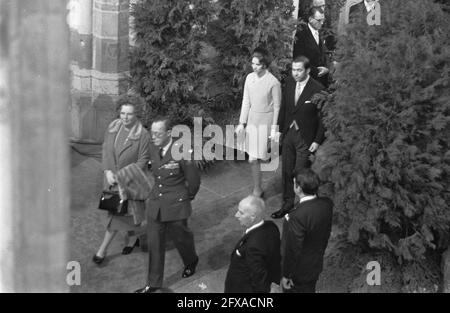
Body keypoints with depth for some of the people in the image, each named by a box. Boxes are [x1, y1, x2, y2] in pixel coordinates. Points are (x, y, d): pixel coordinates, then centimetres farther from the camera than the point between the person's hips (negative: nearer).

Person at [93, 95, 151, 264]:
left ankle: (102, 249, 18)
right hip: (111, 176, 5)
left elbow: (143, 161, -14)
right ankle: (132, 237, 41)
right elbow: (105, 150, 3)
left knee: (117, 213, 0)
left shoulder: (143, 135, -17)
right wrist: (107, 171, -10)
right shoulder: (113, 128, -3)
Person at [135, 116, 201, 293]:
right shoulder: (153, 149, -2)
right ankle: (153, 283, 22)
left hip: (176, 205, -5)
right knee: (154, 243, 9)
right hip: (155, 204, 5)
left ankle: (191, 262, 49)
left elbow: (194, 181, -12)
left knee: (180, 237, 16)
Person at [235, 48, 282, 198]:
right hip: (252, 120, 5)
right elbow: (246, 101, 8)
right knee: (253, 159, 6)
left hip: (265, 121, -5)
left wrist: (274, 129, -7)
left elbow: (277, 107, -8)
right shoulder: (250, 78, 1)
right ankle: (257, 190, 22)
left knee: (253, 159, -2)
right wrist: (242, 123, 7)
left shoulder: (273, 82, -14)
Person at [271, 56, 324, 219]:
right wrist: (279, 129, 9)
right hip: (288, 134, 6)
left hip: (306, 138, -6)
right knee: (286, 171, 14)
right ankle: (288, 203, 29)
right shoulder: (289, 83, 1)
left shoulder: (317, 89, -17)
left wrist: (317, 141, -12)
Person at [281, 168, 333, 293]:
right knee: (310, 290, 27)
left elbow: (293, 250, -26)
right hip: (316, 265, 6)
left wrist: (286, 275, -12)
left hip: (299, 273, -6)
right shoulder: (327, 204, -13)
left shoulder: (297, 217, -35)